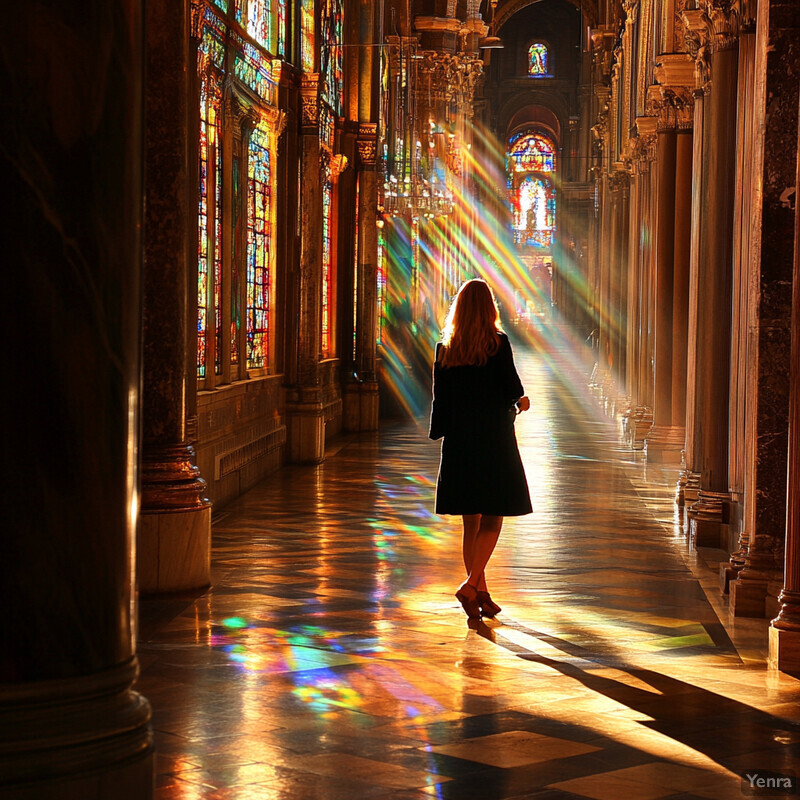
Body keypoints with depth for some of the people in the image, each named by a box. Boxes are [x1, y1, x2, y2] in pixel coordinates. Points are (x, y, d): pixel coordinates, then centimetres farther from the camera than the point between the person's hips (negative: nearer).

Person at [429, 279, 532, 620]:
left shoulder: (444, 348, 2)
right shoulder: (497, 343, -9)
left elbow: (440, 397, 4)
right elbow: (512, 390, -9)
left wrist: (441, 432, 14)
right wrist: (520, 403, 14)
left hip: (459, 440, 4)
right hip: (494, 439, -4)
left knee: (471, 523, 11)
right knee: (492, 520, 3)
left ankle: (481, 595, 14)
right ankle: (471, 585, -13)